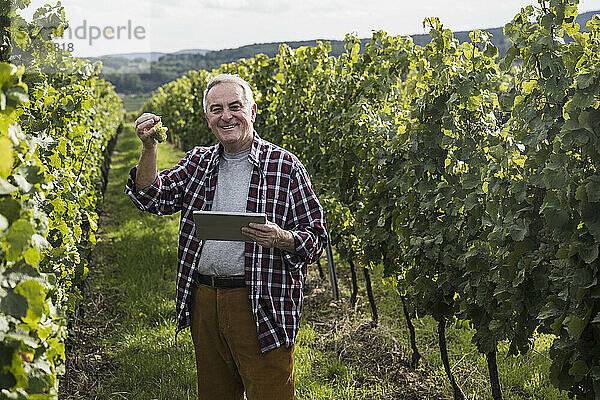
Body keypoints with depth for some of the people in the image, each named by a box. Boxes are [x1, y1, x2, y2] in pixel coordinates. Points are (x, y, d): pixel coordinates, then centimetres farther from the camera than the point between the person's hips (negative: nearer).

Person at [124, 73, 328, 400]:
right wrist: (149, 149, -12)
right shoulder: (197, 162, 12)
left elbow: (315, 237, -4)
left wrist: (282, 239, -24)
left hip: (262, 306, -4)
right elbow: (153, 198, 1)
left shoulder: (284, 165, -2)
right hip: (204, 302, 5)